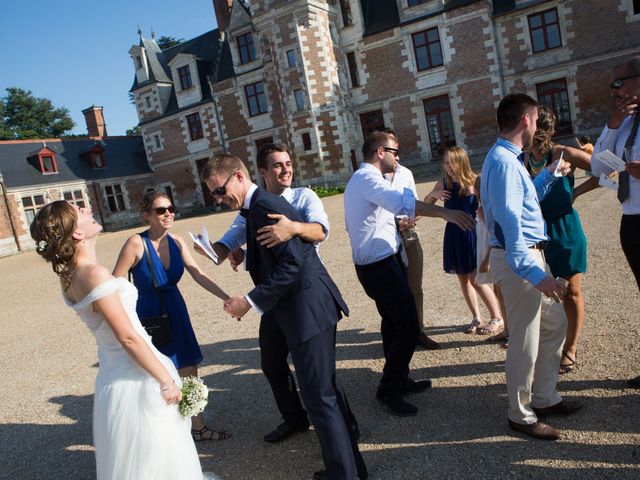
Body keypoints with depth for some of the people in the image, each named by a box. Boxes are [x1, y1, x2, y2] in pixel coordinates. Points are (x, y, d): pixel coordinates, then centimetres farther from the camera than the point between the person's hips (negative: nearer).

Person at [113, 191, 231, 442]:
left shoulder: (176, 242, -4)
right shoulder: (136, 243, -20)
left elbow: (198, 275, -8)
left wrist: (226, 297, -17)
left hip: (176, 313, 5)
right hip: (148, 317, -5)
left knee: (189, 370, 12)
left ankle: (198, 427, 28)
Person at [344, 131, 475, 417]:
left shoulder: (358, 179, 17)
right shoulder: (369, 178, -17)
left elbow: (359, 222, 22)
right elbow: (400, 201, -37)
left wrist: (394, 222, 22)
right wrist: (444, 213, -45)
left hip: (371, 264, 11)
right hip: (381, 265, -11)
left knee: (393, 323, 20)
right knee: (408, 328, -8)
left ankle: (399, 380, 33)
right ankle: (388, 390, 3)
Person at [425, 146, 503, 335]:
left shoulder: (474, 182, -13)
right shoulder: (443, 184, 0)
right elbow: (426, 204, 13)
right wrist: (433, 194, -5)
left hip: (472, 234, -5)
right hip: (453, 236, 5)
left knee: (476, 280, -4)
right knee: (463, 279, 12)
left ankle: (497, 318, 14)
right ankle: (476, 318, 28)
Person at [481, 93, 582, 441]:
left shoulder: (511, 158, 14)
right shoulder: (503, 161, -19)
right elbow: (510, 221, -28)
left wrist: (550, 173, 28)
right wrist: (535, 273, -33)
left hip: (530, 255, 11)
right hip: (518, 260, -11)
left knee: (555, 325, 21)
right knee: (525, 341, 1)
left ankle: (544, 398, 36)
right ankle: (520, 415, 20)